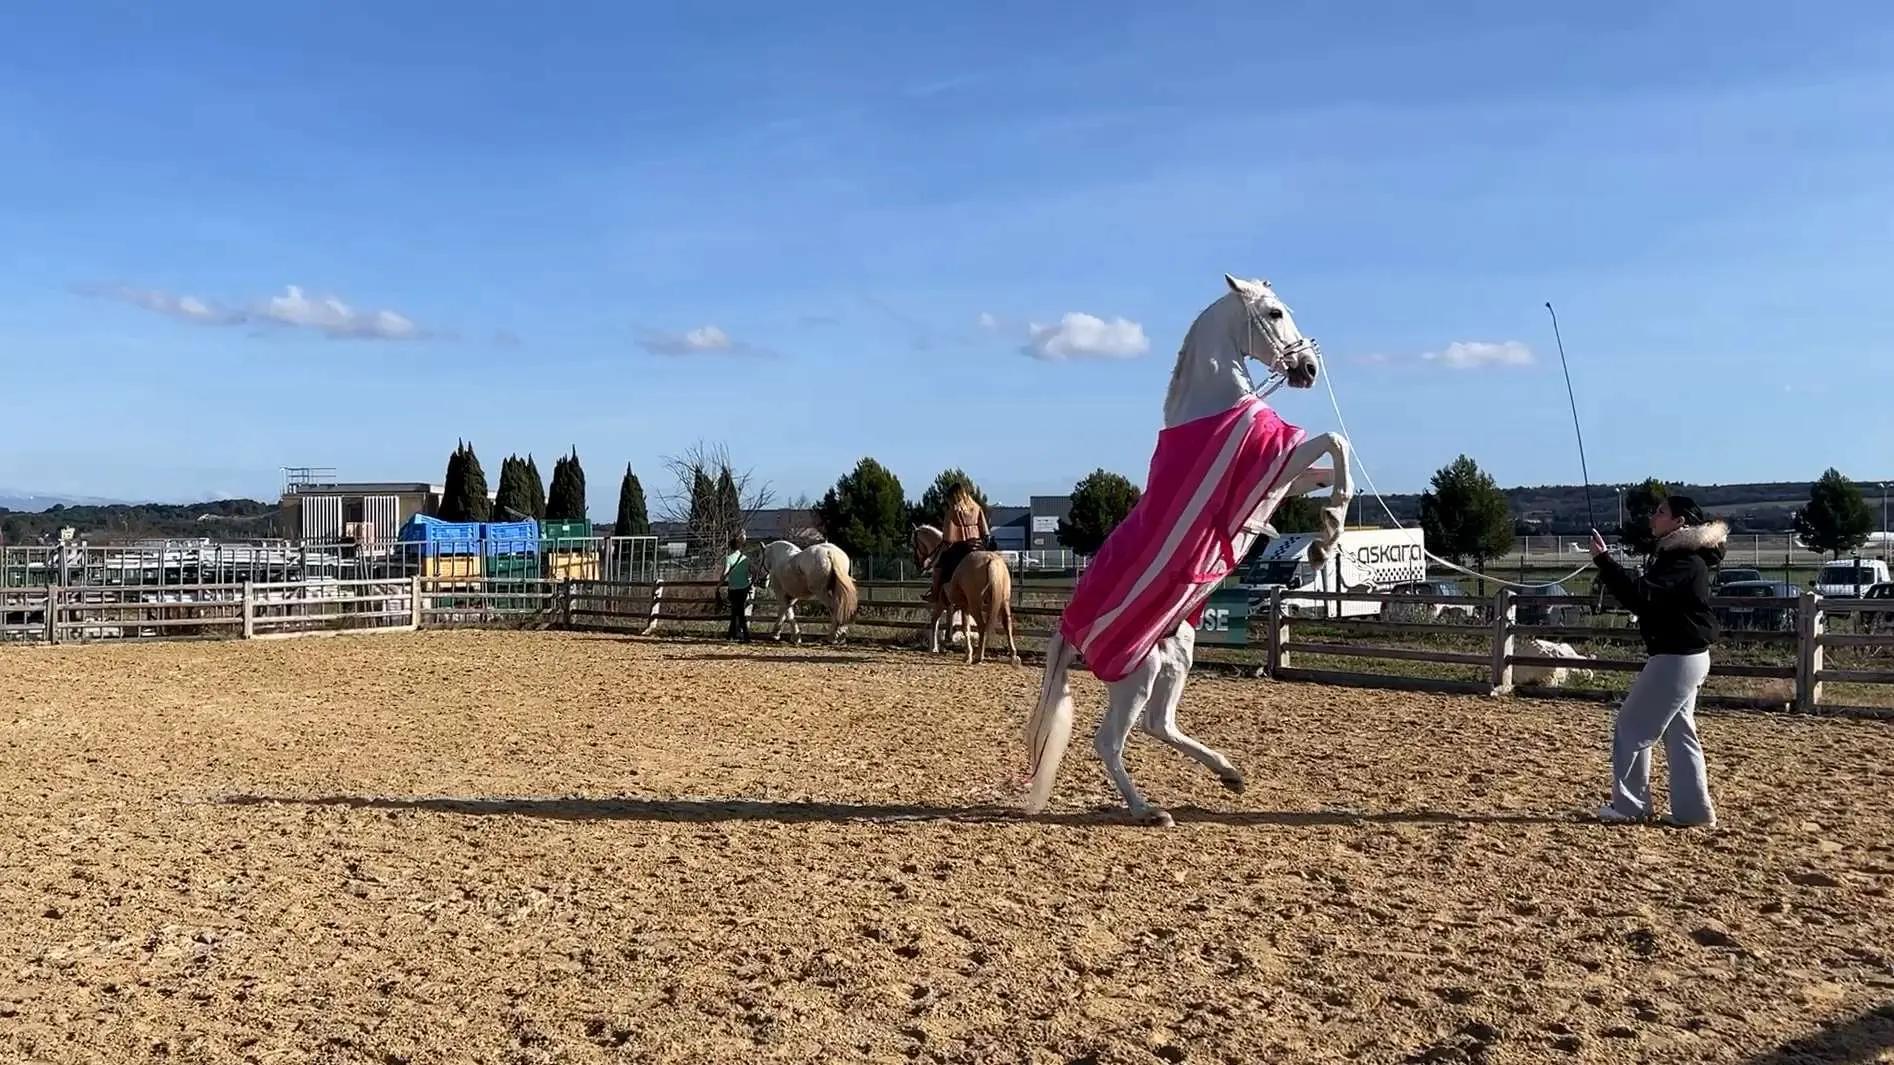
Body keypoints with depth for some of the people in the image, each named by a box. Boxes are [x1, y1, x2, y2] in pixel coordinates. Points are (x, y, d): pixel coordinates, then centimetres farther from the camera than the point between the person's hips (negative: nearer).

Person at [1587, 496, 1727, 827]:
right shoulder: (1674, 555, 14)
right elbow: (1643, 596, 18)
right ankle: (1693, 810, 16)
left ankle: (1629, 805, 6)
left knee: (1631, 729, -2)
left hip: (1677, 658, -11)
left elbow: (1639, 596, -31)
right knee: (1679, 734, 13)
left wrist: (1603, 560, -30)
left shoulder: (1684, 562, -19)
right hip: (1682, 656, 11)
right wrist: (1606, 564, 6)